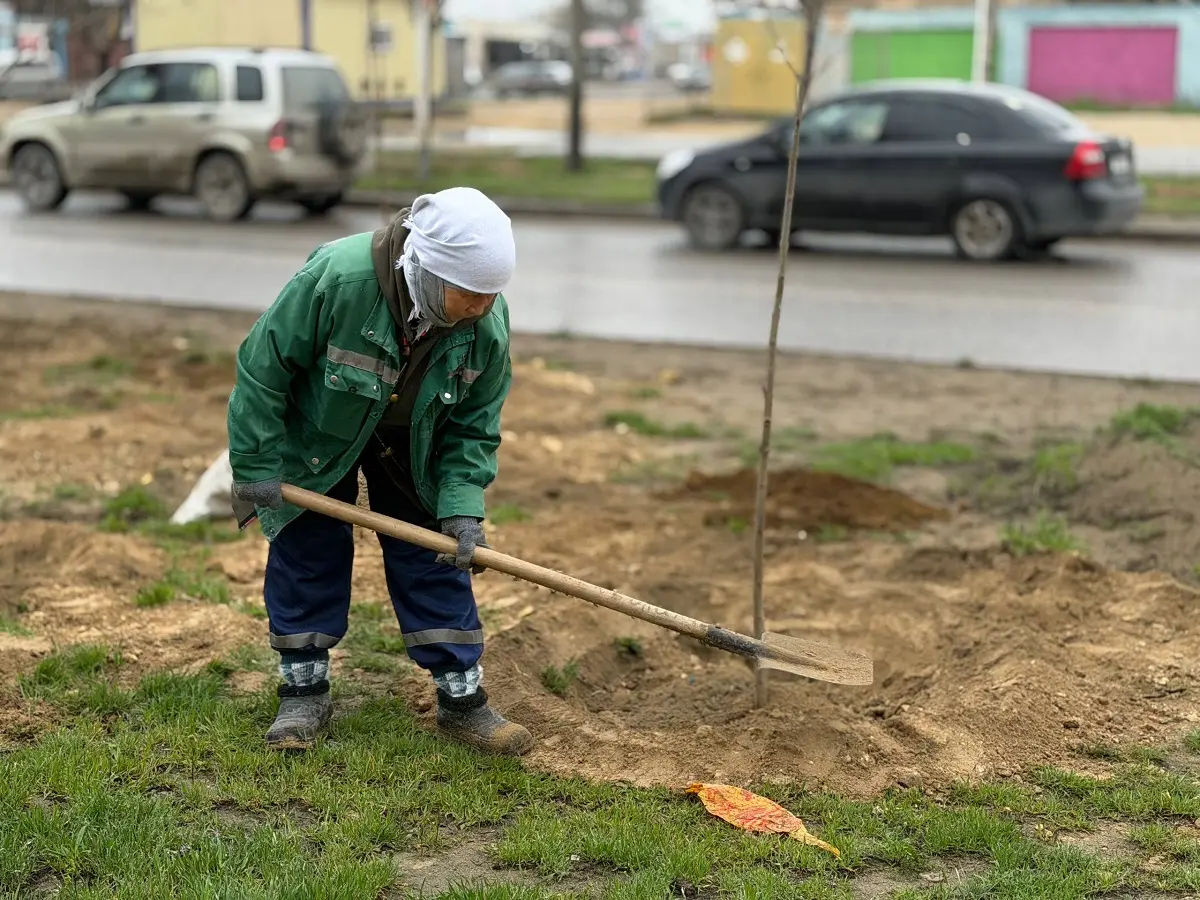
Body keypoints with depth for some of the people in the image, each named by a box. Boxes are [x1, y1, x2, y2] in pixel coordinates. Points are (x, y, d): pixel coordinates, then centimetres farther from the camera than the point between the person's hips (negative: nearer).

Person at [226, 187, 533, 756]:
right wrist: (256, 467, -19)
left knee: (436, 560, 1)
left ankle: (462, 699, 11)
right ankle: (304, 692, 16)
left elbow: (474, 427, -11)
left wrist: (462, 506, -24)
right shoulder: (335, 277, -38)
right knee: (307, 551, 1)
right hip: (316, 434, -2)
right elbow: (262, 366, -24)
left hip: (415, 448, 3)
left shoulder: (487, 325, -27)